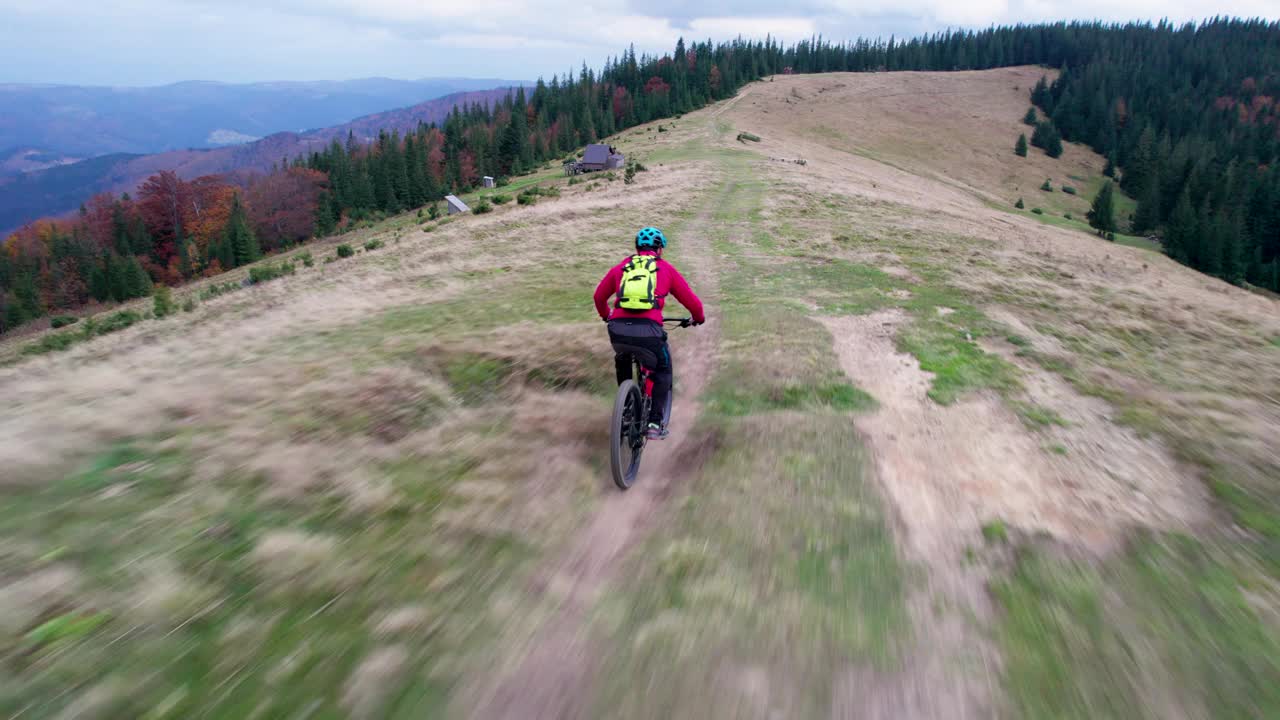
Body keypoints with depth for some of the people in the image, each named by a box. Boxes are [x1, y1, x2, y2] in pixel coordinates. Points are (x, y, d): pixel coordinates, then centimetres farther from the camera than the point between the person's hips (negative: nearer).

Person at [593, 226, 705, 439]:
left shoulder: (620, 267, 22)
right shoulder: (666, 269, 15)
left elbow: (599, 296, 31)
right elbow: (691, 301, 17)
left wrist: (606, 315, 51)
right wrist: (698, 318, 38)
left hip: (618, 329, 3)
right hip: (648, 330, -2)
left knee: (622, 364, 35)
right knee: (663, 370, 23)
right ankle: (655, 423, 13)